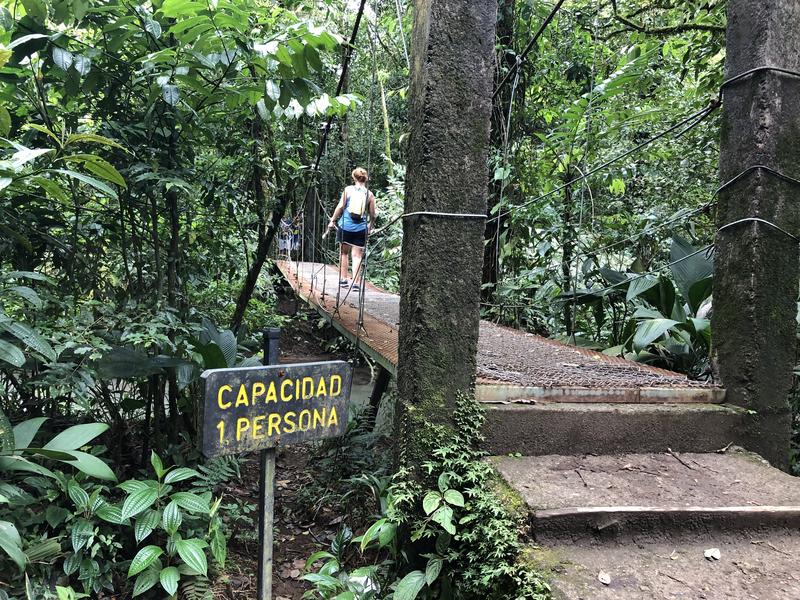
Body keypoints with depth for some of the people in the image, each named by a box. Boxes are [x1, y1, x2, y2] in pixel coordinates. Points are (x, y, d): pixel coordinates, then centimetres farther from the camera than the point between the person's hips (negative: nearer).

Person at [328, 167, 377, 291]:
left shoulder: (348, 189, 1)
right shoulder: (369, 194, 2)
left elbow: (340, 206, -2)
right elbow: (372, 215, 4)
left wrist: (333, 221, 7)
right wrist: (369, 226, 19)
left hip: (345, 226, 0)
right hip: (360, 228, 0)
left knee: (344, 252, 14)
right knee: (357, 255, 4)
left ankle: (343, 279, 17)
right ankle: (355, 282, 0)